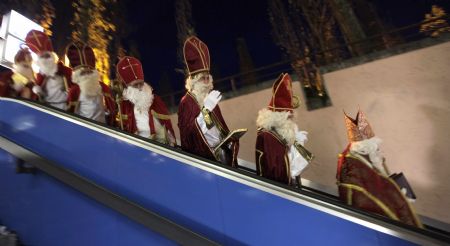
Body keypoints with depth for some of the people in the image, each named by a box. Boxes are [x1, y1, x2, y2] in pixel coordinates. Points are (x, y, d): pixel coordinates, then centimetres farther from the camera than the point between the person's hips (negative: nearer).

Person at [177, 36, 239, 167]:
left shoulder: (211, 98, 9)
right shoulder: (186, 102, -9)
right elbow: (188, 131, -23)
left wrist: (230, 141, 1)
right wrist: (205, 109, -29)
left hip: (222, 150, 6)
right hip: (204, 155, -5)